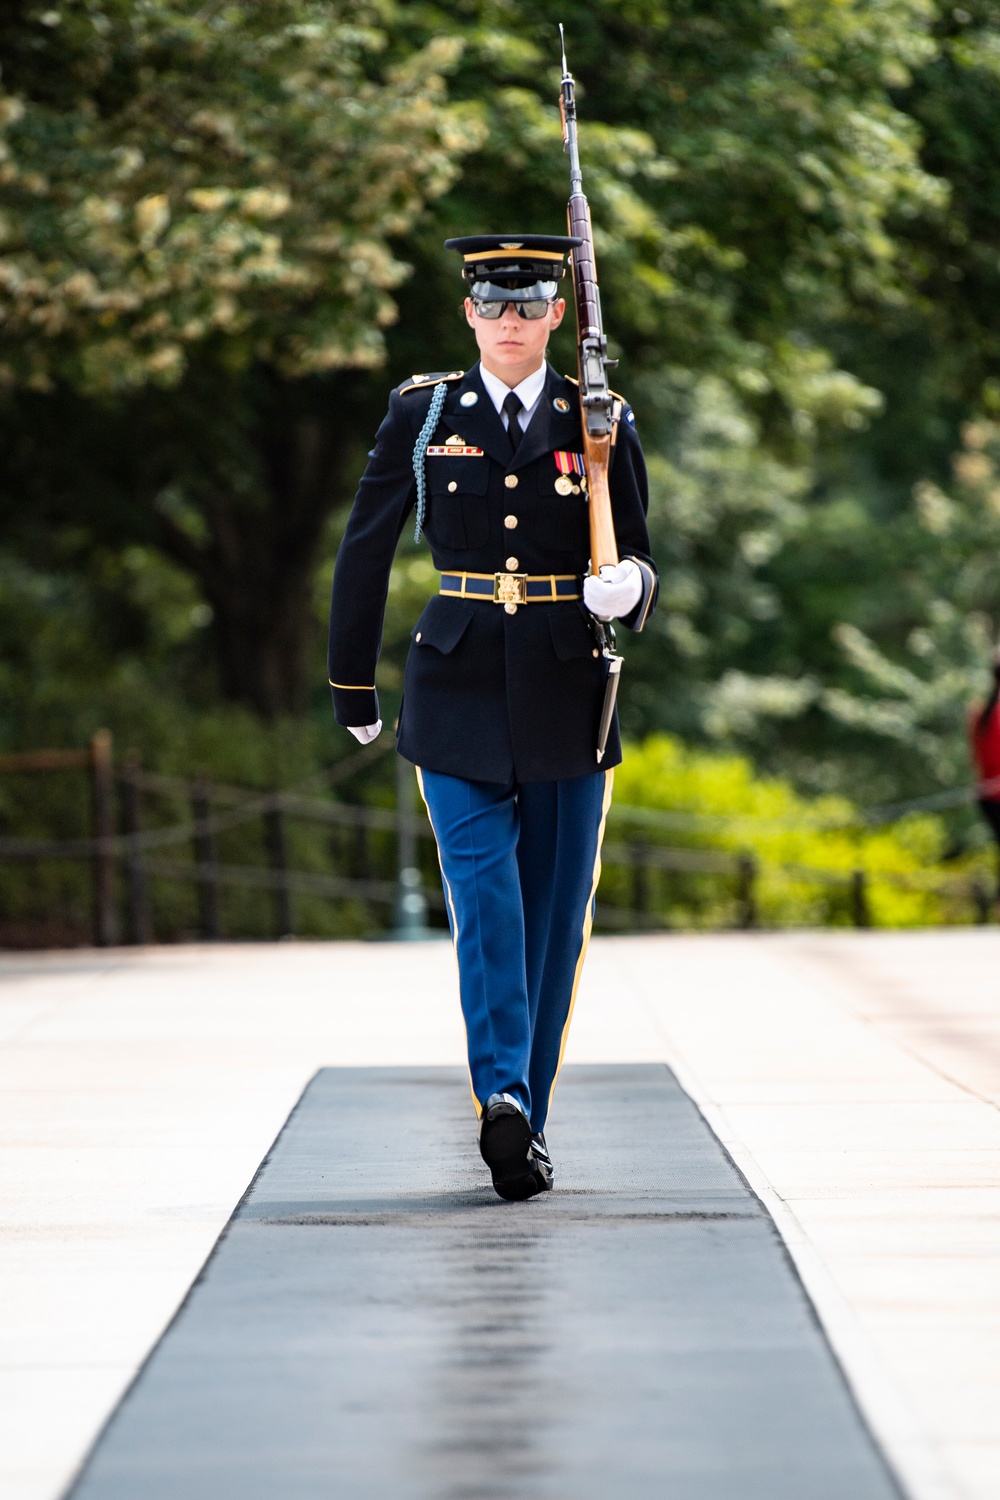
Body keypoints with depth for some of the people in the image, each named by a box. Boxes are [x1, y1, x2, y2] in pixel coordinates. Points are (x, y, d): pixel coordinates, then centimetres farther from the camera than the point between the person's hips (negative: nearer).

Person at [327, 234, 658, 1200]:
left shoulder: (602, 425, 5)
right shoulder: (422, 415, 4)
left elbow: (639, 566, 8)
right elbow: (365, 553, 12)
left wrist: (628, 589, -18)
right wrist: (352, 688, 16)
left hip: (567, 702, 2)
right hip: (458, 696, -1)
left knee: (554, 914, 5)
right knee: (483, 894, -16)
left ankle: (521, 1115, 14)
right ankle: (503, 1097, -28)